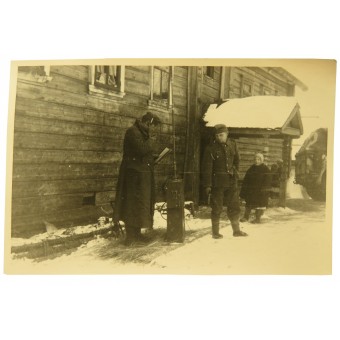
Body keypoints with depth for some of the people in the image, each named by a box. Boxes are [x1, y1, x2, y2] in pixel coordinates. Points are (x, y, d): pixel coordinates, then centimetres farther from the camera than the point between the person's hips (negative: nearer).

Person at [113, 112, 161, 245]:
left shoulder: (142, 133, 18)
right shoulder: (133, 132, -12)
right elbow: (141, 149, -24)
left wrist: (153, 157, 10)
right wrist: (151, 142, -10)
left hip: (143, 174, 10)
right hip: (134, 174, -10)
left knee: (139, 204, 13)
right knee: (133, 204, -6)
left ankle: (136, 232, 21)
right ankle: (130, 235, 0)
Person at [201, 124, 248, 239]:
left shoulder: (232, 144, 5)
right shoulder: (211, 148, -10)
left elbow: (236, 160, 20)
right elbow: (206, 168, -10)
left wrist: (235, 172, 12)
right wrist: (207, 185, -13)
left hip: (231, 181, 4)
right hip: (217, 182, -4)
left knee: (234, 206, 9)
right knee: (216, 208, 3)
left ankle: (236, 230, 22)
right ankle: (215, 232, 15)